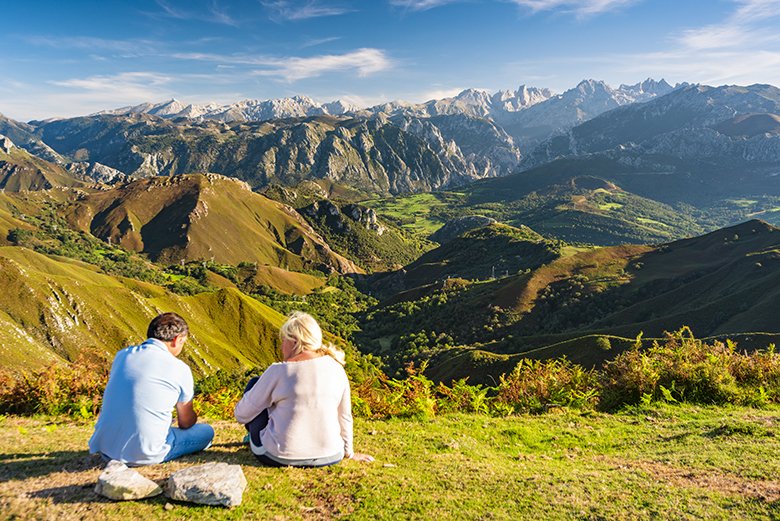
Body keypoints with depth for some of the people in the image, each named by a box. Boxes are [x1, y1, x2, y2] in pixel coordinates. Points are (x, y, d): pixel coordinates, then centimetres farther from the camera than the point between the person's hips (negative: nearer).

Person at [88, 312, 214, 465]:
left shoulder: (122, 355, 5)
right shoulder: (180, 369, -10)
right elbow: (186, 423, 5)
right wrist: (194, 417, 31)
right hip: (143, 455, -6)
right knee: (206, 431, 9)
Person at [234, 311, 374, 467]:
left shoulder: (278, 371, -12)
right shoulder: (336, 368, -2)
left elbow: (242, 414, -3)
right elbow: (344, 416, 5)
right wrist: (349, 452, 21)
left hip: (279, 457, -3)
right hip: (329, 456, 4)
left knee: (254, 383, 15)